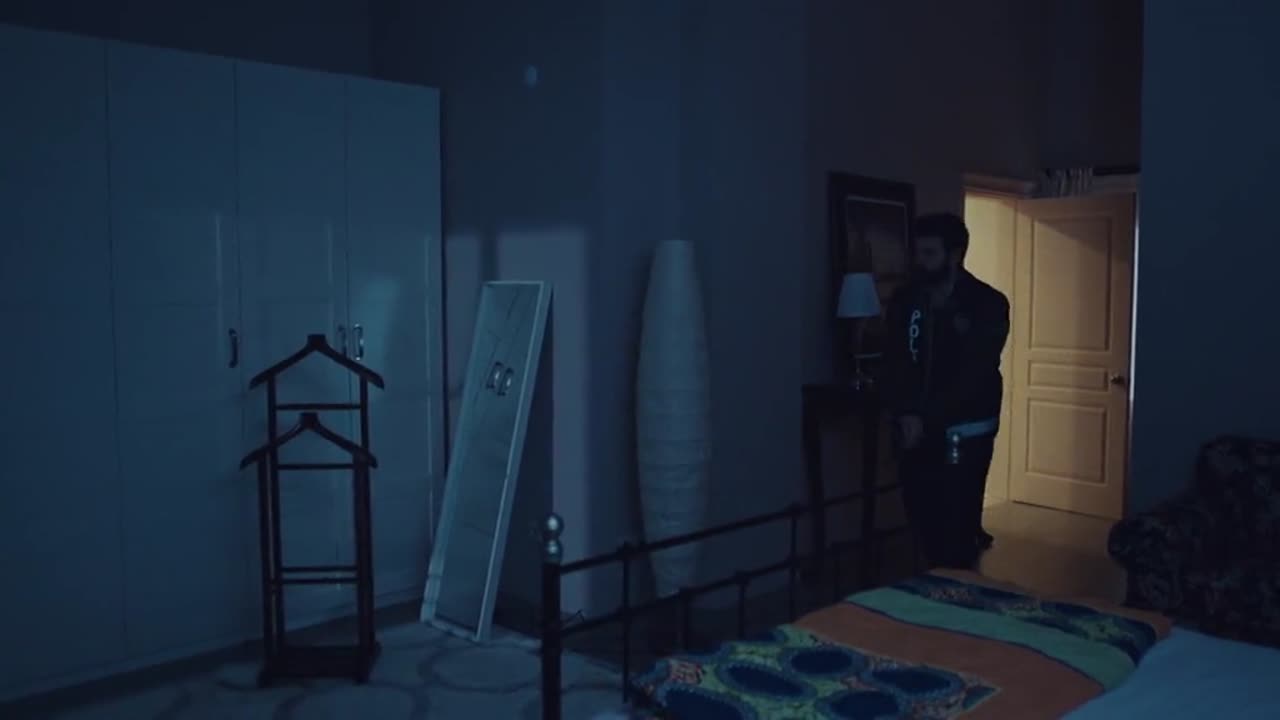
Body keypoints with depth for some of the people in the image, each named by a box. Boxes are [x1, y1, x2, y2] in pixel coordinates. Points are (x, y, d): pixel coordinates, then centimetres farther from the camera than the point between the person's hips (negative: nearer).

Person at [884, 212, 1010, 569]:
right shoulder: (905, 301, 4)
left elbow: (974, 375, -14)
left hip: (964, 432, -4)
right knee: (922, 520, 8)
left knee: (956, 527, -3)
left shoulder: (988, 304, -8)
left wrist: (925, 418, -18)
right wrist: (906, 414, -16)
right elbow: (895, 364, 0)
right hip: (914, 430, 4)